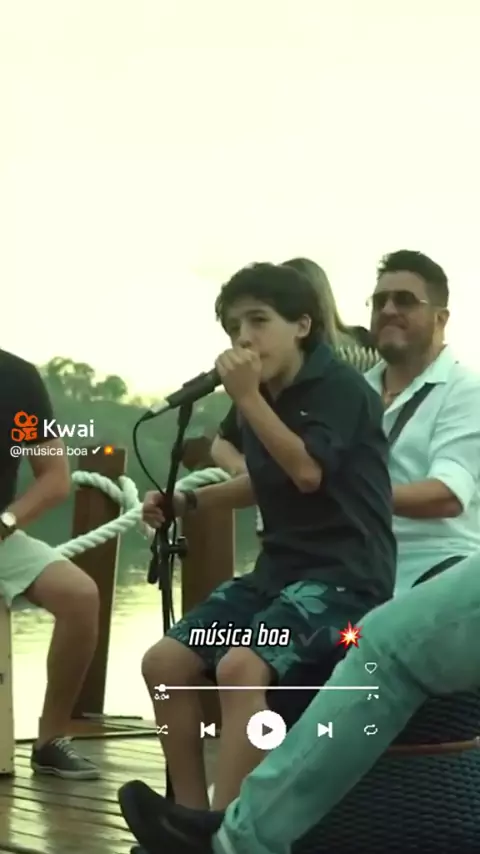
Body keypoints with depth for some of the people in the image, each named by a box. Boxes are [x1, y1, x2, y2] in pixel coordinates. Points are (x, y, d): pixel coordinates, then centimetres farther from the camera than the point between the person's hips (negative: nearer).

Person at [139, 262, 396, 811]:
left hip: (345, 575, -9)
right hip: (280, 569, 9)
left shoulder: (339, 387, -10)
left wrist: (248, 397, -20)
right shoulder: (264, 400, 11)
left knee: (240, 666, -32)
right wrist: (188, 501, 17)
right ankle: (192, 819, 2)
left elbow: (307, 472, -23)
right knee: (164, 662, -3)